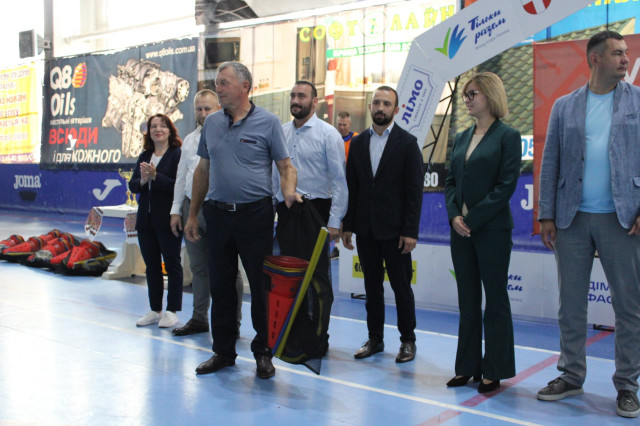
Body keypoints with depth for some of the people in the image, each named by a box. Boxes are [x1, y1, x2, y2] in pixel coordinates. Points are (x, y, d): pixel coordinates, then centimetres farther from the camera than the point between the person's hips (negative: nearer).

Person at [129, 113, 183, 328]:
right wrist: (142, 180, -11)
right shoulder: (144, 156, 13)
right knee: (151, 266, 13)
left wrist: (155, 176, -22)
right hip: (146, 219, 7)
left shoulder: (177, 154, -8)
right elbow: (132, 185, 9)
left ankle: (172, 311, 10)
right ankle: (155, 310, 23)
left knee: (172, 264, 2)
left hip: (168, 220, -7)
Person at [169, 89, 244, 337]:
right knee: (198, 268, 14)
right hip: (192, 207, 7)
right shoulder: (189, 140, 16)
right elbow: (181, 177, 19)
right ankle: (199, 319, 25)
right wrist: (176, 210, 15)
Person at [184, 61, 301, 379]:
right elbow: (203, 170, 16)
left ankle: (263, 353, 16)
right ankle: (223, 352, 23)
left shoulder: (267, 123, -2)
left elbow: (285, 166, -1)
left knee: (261, 285, 2)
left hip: (255, 213, -4)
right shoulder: (211, 123, 11)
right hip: (217, 213, 4)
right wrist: (193, 215, 15)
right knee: (220, 286, 10)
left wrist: (289, 192, -22)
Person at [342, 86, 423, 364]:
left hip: (394, 229, -4)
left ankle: (407, 340, 17)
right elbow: (351, 187, 10)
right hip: (365, 229, 4)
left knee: (402, 286, 3)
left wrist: (410, 231, -12)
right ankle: (375, 339, 23)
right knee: (372, 286, 12)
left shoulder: (407, 143, -3)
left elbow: (415, 191, -7)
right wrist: (347, 225, 5)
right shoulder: (358, 143, 9)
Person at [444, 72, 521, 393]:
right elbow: (450, 181, 11)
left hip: (492, 228, -6)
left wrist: (473, 218, -15)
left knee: (495, 299, 3)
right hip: (460, 228, 6)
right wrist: (455, 215, -6)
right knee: (467, 300, 11)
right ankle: (468, 366, 21)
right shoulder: (461, 138, 13)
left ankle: (494, 370, 13)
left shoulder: (507, 136, -5)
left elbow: (507, 184, -12)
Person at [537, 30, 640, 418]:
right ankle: (572, 376, 22)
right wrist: (547, 215, 1)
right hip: (572, 219, 2)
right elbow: (550, 164, 7)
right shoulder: (564, 107, 8)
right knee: (571, 304, 8)